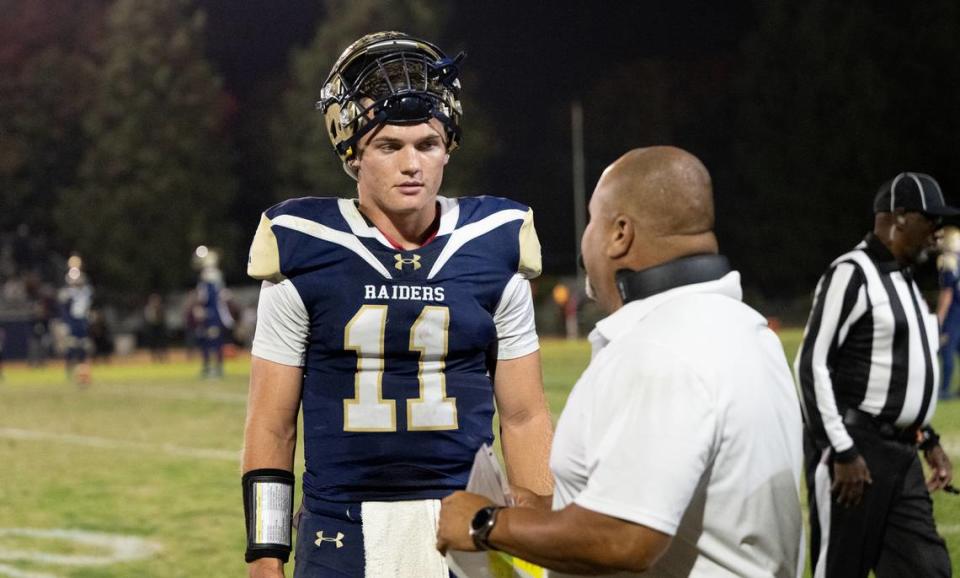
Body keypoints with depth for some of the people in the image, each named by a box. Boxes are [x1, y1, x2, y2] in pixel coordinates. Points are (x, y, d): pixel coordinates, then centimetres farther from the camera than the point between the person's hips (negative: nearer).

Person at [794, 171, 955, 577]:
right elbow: (811, 365, -16)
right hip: (853, 450, -9)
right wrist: (843, 452, -20)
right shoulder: (852, 273, -11)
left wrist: (928, 440, 19)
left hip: (900, 453, 9)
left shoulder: (905, 279, 17)